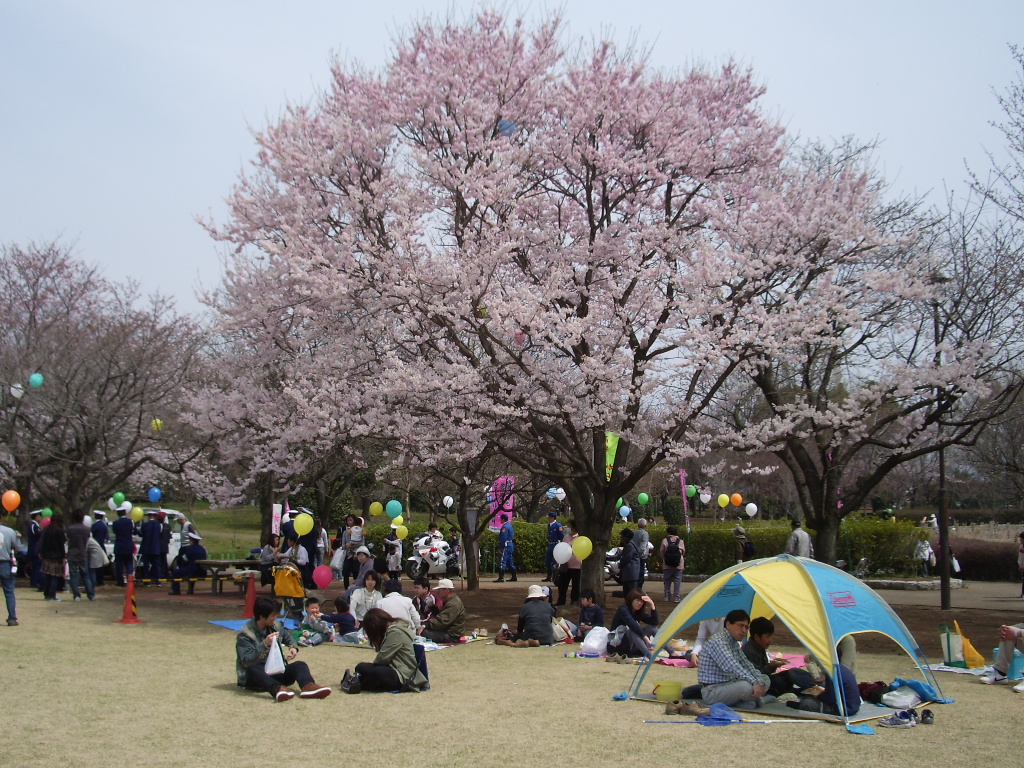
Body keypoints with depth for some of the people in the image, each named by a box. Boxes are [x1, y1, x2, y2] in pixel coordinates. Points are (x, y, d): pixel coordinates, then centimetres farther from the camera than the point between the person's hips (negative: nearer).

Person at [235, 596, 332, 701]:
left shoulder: (275, 626, 7)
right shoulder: (245, 634, -12)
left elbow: (287, 637, 26)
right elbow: (246, 661, -22)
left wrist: (293, 647, 4)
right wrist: (264, 645, -31)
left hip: (275, 672, 6)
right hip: (255, 676, -5)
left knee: (300, 665, -18)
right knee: (252, 669, -38)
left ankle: (308, 686, -52)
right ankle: (277, 689, -64)